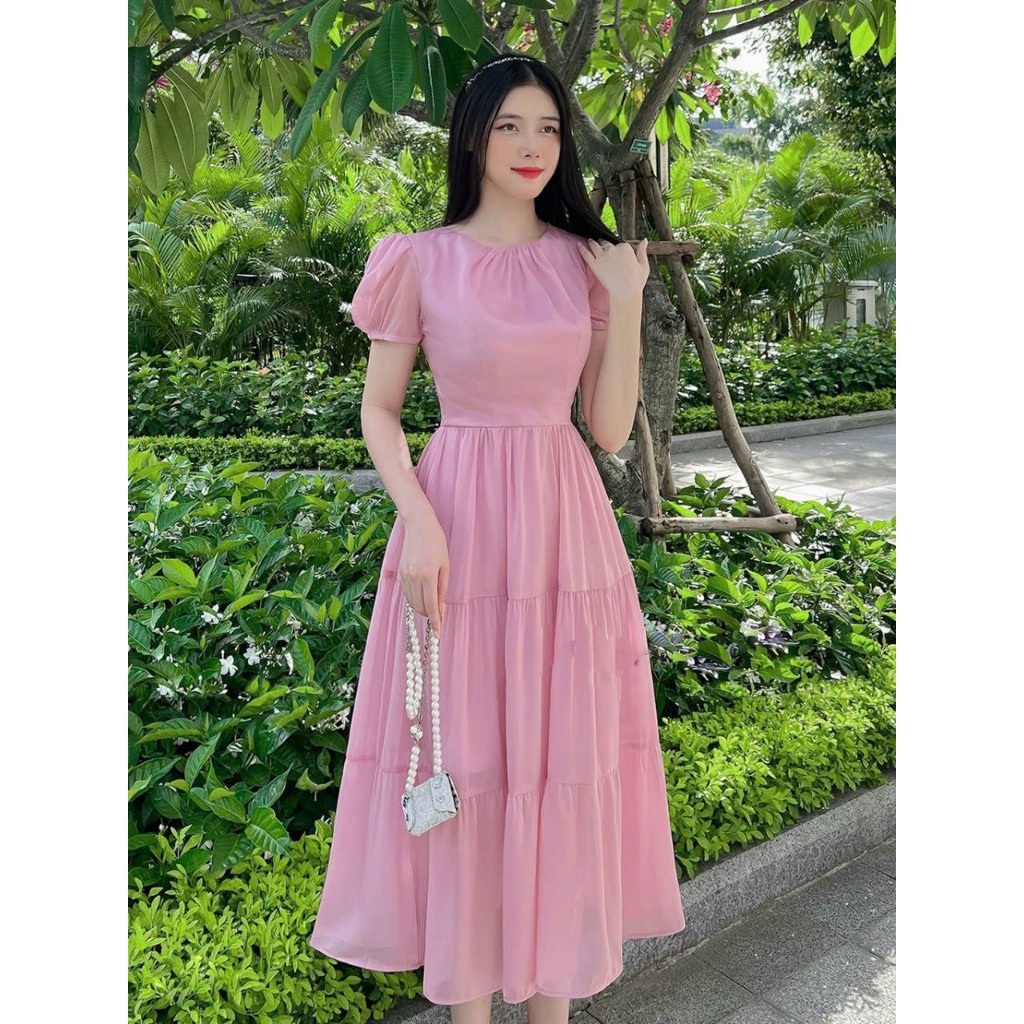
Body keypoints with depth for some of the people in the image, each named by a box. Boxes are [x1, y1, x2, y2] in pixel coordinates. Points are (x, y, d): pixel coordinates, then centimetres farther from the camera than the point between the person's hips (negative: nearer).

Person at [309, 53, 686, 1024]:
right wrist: (419, 520, -12)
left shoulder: (588, 260, 8)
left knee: (564, 759, 9)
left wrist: (625, 299, -4)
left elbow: (611, 429, 4)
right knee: (459, 760, 5)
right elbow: (378, 409, 2)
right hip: (458, 521, -2)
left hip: (565, 525, 3)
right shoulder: (420, 259, 1)